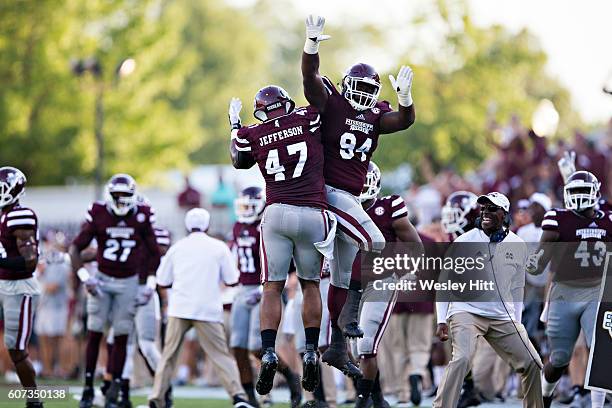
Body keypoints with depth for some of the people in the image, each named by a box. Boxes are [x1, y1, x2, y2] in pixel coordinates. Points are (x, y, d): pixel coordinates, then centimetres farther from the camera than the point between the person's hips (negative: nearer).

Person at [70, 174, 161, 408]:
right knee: (94, 334, 0)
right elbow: (75, 248, -4)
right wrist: (84, 277, -14)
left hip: (128, 283, 0)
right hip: (102, 280, 0)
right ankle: (88, 388, 6)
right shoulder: (98, 215, -9)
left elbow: (154, 254, 5)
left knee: (121, 336, 1)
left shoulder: (141, 217, -7)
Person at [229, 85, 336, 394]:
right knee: (310, 285, 14)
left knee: (272, 288, 5)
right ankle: (311, 354, 8)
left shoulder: (252, 134, 7)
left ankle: (269, 354, -9)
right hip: (312, 215, 0)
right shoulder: (308, 118, 3)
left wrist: (234, 125, 40)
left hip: (277, 213, 0)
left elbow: (239, 161, 28)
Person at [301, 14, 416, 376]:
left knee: (343, 276, 11)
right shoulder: (331, 103, -3)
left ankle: (337, 346, 18)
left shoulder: (375, 116, 12)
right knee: (374, 242, -23)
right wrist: (312, 43, -33)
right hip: (331, 192, -8)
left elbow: (405, 120, -3)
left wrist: (404, 97, -22)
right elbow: (310, 76, -18)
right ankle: (349, 317, -17)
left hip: (350, 198, 8)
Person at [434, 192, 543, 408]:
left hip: (502, 317, 4)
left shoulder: (518, 246, 5)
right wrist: (441, 321, -4)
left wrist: (516, 323, 16)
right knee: (462, 358, -28)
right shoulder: (464, 242, -6)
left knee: (532, 364, 0)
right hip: (466, 311, -4)